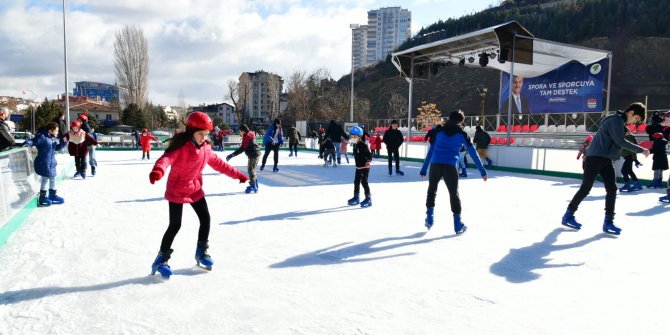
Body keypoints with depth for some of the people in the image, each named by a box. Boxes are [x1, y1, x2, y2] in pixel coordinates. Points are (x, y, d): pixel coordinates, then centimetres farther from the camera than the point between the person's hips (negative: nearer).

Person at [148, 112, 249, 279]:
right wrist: (158, 171, -62)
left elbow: (219, 164, 10)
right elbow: (167, 158, -39)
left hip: (195, 189, 7)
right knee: (175, 225, -6)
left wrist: (238, 175, 12)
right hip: (176, 190, -6)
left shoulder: (205, 149, -1)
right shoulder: (180, 146, -22)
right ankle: (161, 260, 8)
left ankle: (201, 253, 27)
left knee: (205, 219, 8)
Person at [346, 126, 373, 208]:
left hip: (365, 167, -9)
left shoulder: (363, 145, -18)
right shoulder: (355, 145, 9)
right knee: (356, 182, 14)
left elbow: (369, 154, -20)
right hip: (358, 167, 9)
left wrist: (368, 161, -31)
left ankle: (368, 199, 2)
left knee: (364, 182, -6)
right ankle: (356, 198, 27)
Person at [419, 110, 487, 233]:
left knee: (431, 191, 21)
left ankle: (429, 219, 17)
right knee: (454, 194, 10)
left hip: (435, 165, 2)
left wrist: (423, 169, 17)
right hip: (451, 166, -2)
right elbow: (473, 153, 9)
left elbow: (430, 151, 16)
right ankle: (458, 225, 12)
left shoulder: (439, 131, 17)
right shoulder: (462, 134, 10)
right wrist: (482, 171, 12)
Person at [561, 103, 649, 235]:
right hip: (595, 157, -9)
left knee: (612, 189, 1)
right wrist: (641, 150, -13)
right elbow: (620, 141, -19)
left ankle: (608, 222, 5)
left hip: (607, 159, 9)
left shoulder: (621, 122, 16)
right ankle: (568, 216, 7)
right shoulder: (616, 119, -13)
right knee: (585, 188, -4)